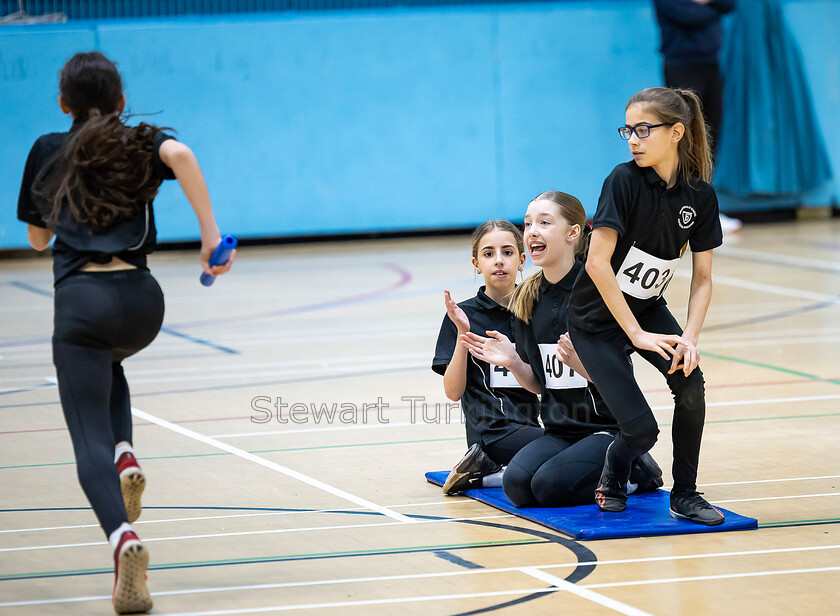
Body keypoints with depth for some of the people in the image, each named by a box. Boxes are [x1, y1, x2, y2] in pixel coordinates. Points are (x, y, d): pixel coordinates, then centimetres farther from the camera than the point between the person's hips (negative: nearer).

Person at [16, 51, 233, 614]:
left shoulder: (47, 153, 17)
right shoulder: (141, 144, 14)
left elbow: (37, 237, 26)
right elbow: (179, 154, -11)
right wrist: (211, 234, -13)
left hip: (80, 298, -2)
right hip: (140, 299, 2)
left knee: (90, 440, -7)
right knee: (108, 364, 36)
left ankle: (124, 539, -35)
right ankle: (125, 459, 9)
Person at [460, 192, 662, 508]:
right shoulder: (527, 298, 6)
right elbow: (539, 384, 11)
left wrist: (581, 364, -31)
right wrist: (512, 361, -9)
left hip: (609, 427, -5)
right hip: (560, 431, 5)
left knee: (550, 485, -28)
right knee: (516, 483, -23)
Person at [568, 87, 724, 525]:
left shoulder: (700, 195, -7)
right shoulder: (624, 181, -21)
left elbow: (702, 278, -3)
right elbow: (597, 263, -25)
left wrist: (690, 337, -19)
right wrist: (637, 334, -25)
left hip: (648, 308, 4)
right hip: (598, 317, -4)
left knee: (690, 383, -22)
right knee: (641, 429, -14)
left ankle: (684, 495, -3)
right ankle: (614, 473, 22)